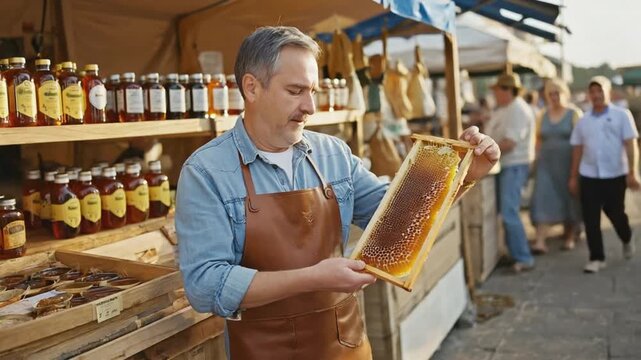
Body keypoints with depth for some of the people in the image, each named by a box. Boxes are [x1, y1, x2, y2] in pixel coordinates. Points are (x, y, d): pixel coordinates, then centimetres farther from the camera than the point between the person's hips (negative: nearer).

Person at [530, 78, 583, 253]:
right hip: (547, 164, 3)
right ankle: (540, 241, -12)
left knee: (571, 199, 7)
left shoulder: (574, 114, -2)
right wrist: (537, 158, 5)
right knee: (543, 199, -8)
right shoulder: (542, 116, 9)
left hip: (568, 164, -2)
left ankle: (570, 237, 23)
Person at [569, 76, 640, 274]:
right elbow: (578, 149, 12)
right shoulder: (583, 120, 8)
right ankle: (596, 258, 9)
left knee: (615, 213, 10)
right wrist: (574, 176, 11)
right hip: (589, 176, 3)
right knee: (590, 218, -1)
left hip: (615, 175, -2)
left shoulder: (621, 115, -2)